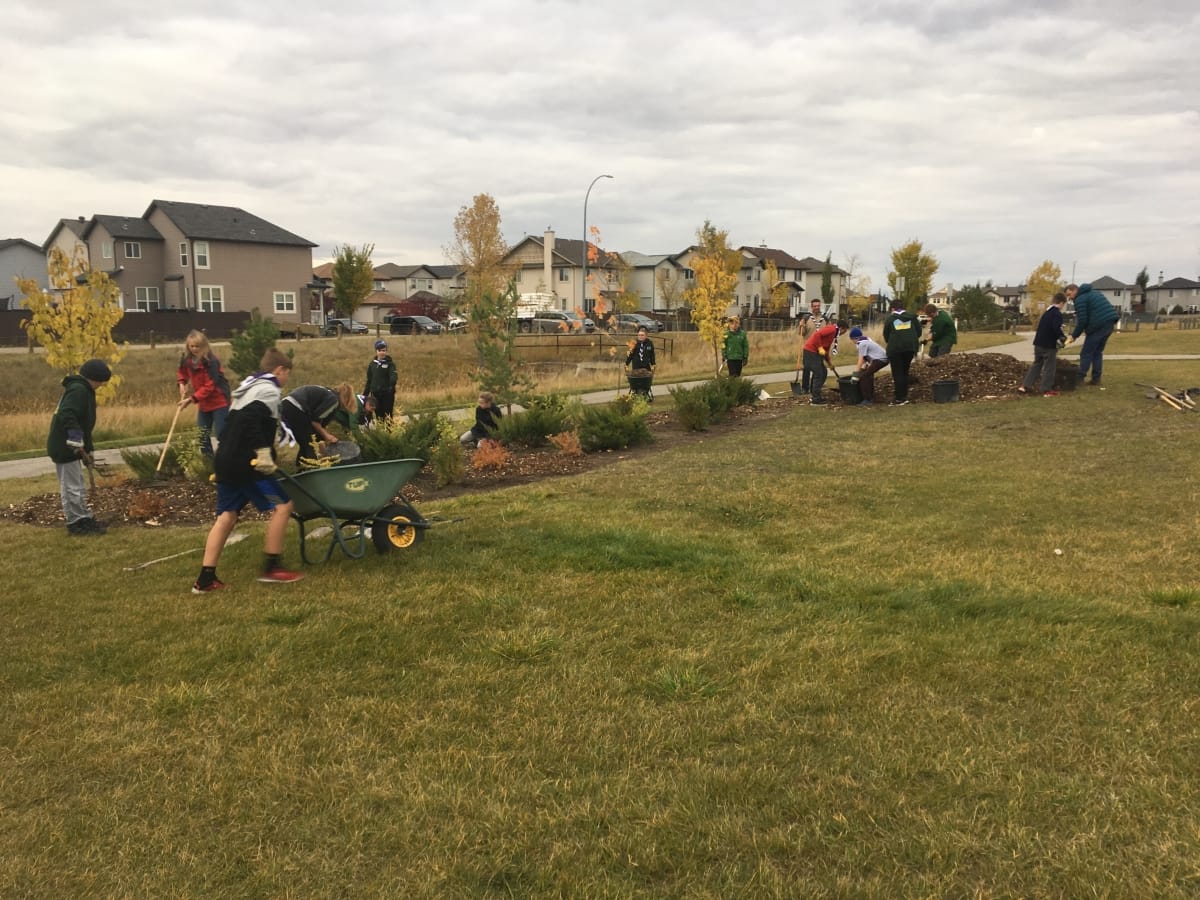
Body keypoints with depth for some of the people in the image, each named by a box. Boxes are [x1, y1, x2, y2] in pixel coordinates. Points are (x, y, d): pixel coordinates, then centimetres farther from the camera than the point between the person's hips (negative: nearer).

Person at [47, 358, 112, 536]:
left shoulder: (83, 390, 16)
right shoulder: (78, 390, -17)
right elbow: (67, 417, -29)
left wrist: (86, 448, 18)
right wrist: (78, 445, -26)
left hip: (68, 447, 11)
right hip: (65, 447, -11)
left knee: (78, 486, 17)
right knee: (72, 487, -2)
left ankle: (85, 520, 25)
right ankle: (75, 524, 5)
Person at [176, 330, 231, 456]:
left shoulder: (210, 361, -22)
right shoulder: (186, 359, -2)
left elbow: (209, 386, -24)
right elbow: (181, 372, 20)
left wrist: (192, 399, -28)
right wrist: (182, 383, 0)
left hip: (219, 401, -7)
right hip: (203, 402, 7)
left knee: (221, 434, -10)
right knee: (202, 436, 10)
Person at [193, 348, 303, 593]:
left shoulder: (248, 387, 23)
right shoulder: (269, 389, -7)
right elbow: (250, 420, -23)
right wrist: (263, 451, -24)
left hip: (225, 460, 10)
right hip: (245, 462, -10)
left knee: (227, 515, 11)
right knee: (281, 505, -3)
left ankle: (205, 579, 9)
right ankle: (271, 568, -1)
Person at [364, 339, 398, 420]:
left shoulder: (390, 363, -3)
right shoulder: (372, 364, 10)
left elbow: (393, 376, -19)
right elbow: (369, 380, 18)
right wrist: (365, 394, 16)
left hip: (387, 394, -4)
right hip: (375, 394, 4)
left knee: (387, 416, -3)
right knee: (379, 415, 8)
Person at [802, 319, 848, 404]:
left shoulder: (833, 332, 21)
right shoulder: (832, 329, -11)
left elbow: (826, 348, 26)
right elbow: (817, 335, -25)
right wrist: (820, 348, -21)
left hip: (815, 352, 10)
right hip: (811, 351, -10)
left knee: (824, 372, 15)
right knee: (818, 374, -8)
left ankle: (816, 394, 21)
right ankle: (816, 398, -3)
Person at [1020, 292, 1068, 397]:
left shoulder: (1047, 312, 15)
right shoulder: (1057, 314, -14)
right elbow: (1056, 328, -28)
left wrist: (1060, 335, 20)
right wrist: (1063, 337, -11)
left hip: (1038, 343, 8)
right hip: (1049, 345, -8)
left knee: (1036, 364, 18)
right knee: (1049, 367, 1)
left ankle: (1025, 385, 13)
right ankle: (1046, 390, 5)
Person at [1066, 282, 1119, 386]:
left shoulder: (1080, 299, -4)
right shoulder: (1093, 292, 24)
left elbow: (1082, 321, -10)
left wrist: (1074, 336, 0)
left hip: (1098, 326, -9)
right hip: (1110, 322, 9)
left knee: (1086, 353, 0)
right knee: (1098, 352, 16)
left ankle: (1080, 378, -1)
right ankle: (1096, 379, 15)